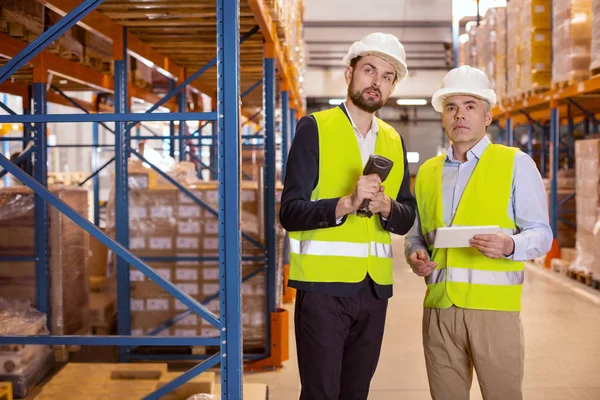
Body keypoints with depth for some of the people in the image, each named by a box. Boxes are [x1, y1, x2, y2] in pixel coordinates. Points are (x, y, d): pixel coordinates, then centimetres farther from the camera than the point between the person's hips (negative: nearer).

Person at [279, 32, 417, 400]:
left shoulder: (394, 141, 12)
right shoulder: (315, 128, -4)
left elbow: (407, 218, 10)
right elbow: (290, 212, -10)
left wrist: (386, 206, -11)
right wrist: (346, 204, -24)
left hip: (375, 286, 5)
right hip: (323, 284, -5)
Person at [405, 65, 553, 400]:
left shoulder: (515, 164, 1)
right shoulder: (427, 172, 15)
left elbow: (541, 234, -2)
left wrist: (510, 245, -23)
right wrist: (415, 254, 0)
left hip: (493, 306, -4)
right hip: (438, 307, 4)